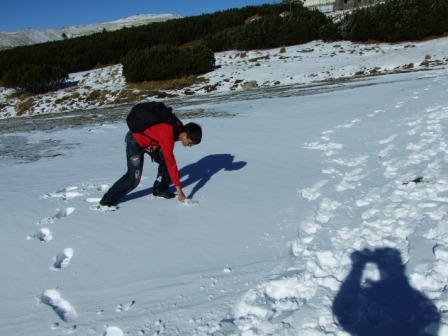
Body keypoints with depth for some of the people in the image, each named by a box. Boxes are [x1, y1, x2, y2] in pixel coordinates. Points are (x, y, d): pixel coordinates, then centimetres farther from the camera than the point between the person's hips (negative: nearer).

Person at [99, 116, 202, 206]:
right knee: (134, 177, -14)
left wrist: (156, 144, -12)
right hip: (135, 141, -8)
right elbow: (171, 163, -36)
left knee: (165, 161, -3)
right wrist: (179, 190, -31)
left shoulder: (179, 127, -13)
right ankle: (109, 199, -1)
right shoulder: (167, 136, -37)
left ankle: (160, 190, 14)